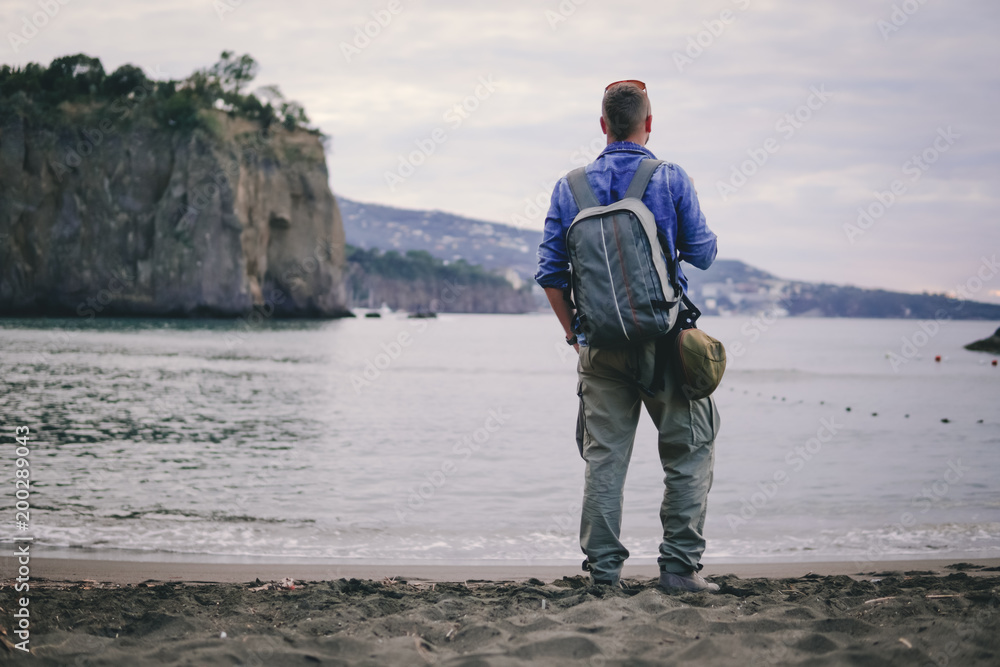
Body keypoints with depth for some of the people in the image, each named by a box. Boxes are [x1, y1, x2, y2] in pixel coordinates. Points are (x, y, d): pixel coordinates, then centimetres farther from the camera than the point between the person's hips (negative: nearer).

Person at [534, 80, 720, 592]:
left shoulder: (571, 187, 5)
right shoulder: (671, 179, -3)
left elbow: (549, 271, 3)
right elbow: (702, 253, 2)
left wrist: (575, 333, 12)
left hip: (600, 342, 3)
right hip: (664, 338, -2)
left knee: (604, 457, 8)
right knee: (689, 452, 7)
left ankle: (603, 569, 7)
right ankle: (679, 565, 3)